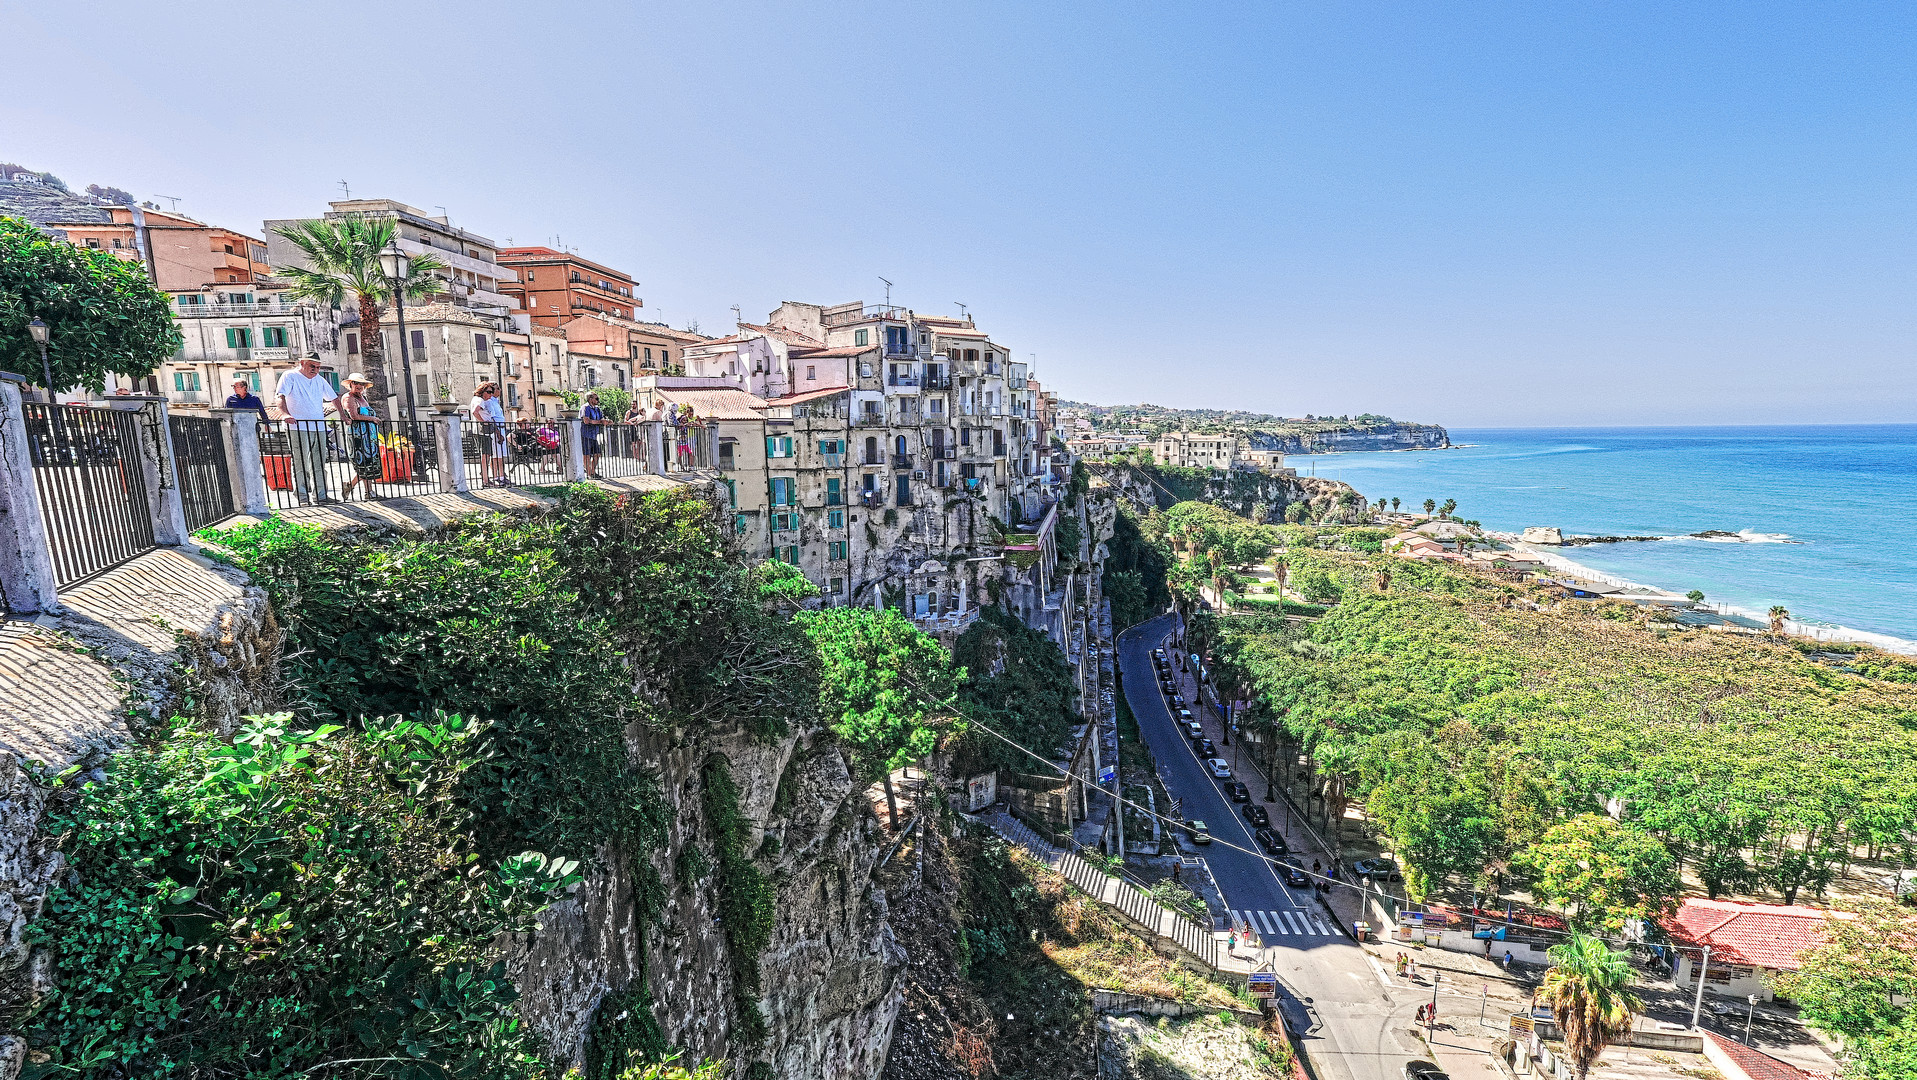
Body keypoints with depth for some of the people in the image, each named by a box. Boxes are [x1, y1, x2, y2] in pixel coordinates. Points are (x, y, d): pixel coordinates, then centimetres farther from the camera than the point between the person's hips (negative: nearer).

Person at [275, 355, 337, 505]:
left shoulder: (319, 380, 18)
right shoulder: (290, 377, 0)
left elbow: (334, 397, 28)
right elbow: (281, 396, -13)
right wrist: (285, 413, -29)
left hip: (319, 428, 6)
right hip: (298, 427, -6)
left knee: (319, 463, 8)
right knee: (300, 464, -5)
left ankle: (320, 494, 14)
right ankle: (302, 496, -2)